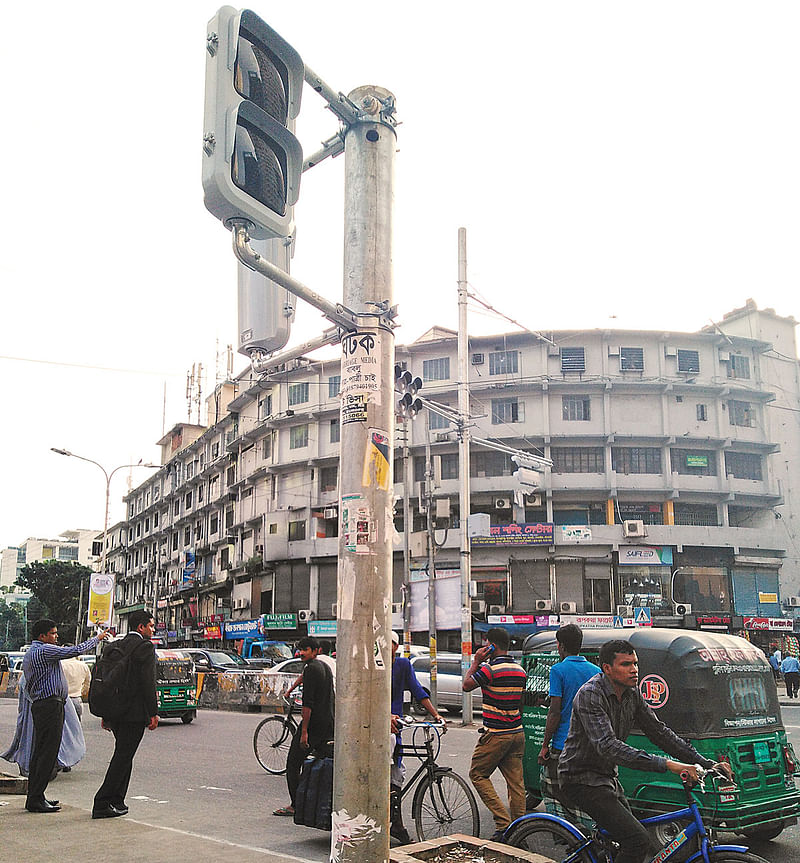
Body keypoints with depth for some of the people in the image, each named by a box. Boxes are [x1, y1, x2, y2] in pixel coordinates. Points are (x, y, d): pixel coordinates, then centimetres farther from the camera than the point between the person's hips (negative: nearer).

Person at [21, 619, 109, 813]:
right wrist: (97, 638, -6)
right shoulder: (44, 650, -13)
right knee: (48, 753, -9)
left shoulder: (28, 654, 19)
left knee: (40, 751, 12)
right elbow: (76, 651, -18)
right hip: (51, 705, -11)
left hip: (39, 704, 11)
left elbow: (28, 686, 24)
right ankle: (36, 799, -9)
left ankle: (34, 796, 16)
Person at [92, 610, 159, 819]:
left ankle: (116, 801, 20)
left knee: (123, 755, 17)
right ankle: (102, 804, -3)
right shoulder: (145, 646, -10)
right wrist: (153, 713, -12)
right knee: (123, 757, -3)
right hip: (134, 712, -8)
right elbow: (148, 682, -15)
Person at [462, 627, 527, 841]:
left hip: (495, 735, -7)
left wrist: (476, 661, 0)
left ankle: (503, 821, -3)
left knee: (478, 775, 5)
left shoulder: (490, 669, -17)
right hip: (517, 733, 7)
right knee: (516, 781, 9)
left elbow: (466, 685, -5)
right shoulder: (520, 670, 8)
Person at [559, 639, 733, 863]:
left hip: (607, 777, 9)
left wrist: (706, 764, -4)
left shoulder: (632, 694, 3)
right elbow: (608, 747, -35)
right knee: (638, 841, -19)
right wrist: (667, 764, -41)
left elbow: (660, 732, 6)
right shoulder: (590, 695, -24)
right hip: (582, 780, -9)